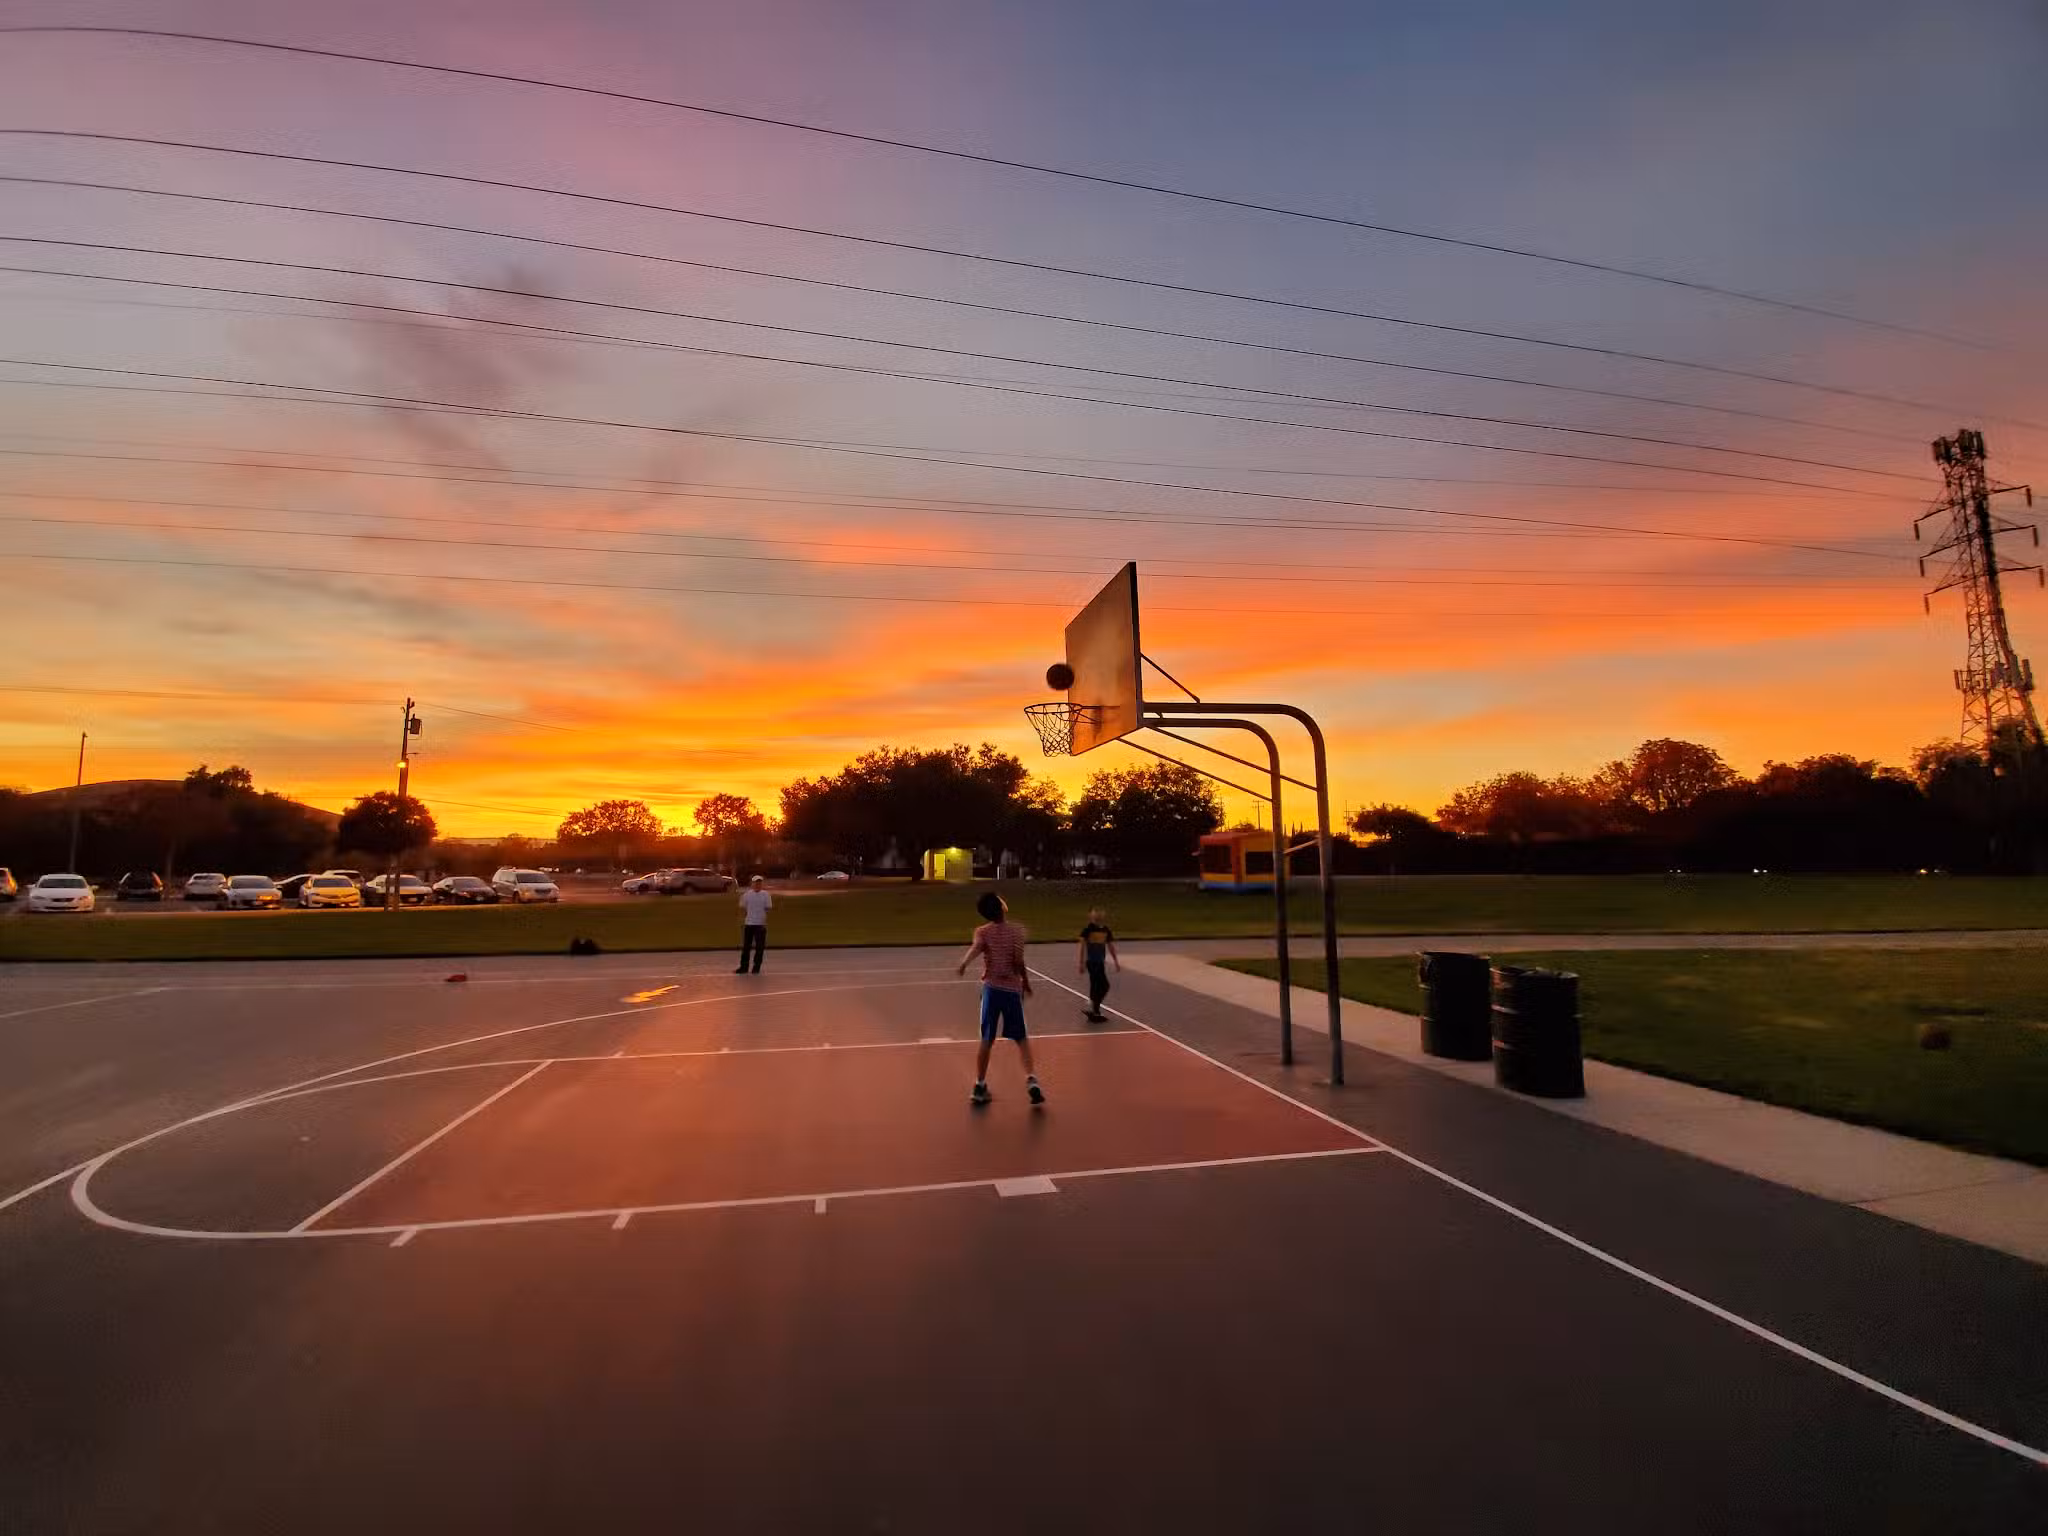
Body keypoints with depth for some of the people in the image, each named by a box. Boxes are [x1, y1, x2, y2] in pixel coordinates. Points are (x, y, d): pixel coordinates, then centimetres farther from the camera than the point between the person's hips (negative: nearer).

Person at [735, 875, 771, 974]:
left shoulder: (765, 895, -3)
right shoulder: (747, 894, 1)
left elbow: (768, 909, -2)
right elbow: (743, 909, 7)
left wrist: (766, 922, -9)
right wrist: (742, 921, 2)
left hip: (761, 924, -1)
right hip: (748, 923, 2)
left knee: (759, 947, 1)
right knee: (746, 947, 6)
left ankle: (756, 967, 12)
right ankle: (743, 967, 15)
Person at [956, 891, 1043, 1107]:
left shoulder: (983, 932, 0)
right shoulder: (1017, 931, -4)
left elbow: (976, 947, -23)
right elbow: (1018, 963, -9)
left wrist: (964, 962, -35)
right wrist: (1026, 983, 5)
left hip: (991, 988, 1)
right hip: (1012, 989, -1)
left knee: (987, 1040, 10)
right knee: (1021, 1038, 11)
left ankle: (979, 1087, 13)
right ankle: (1031, 1079, -4)